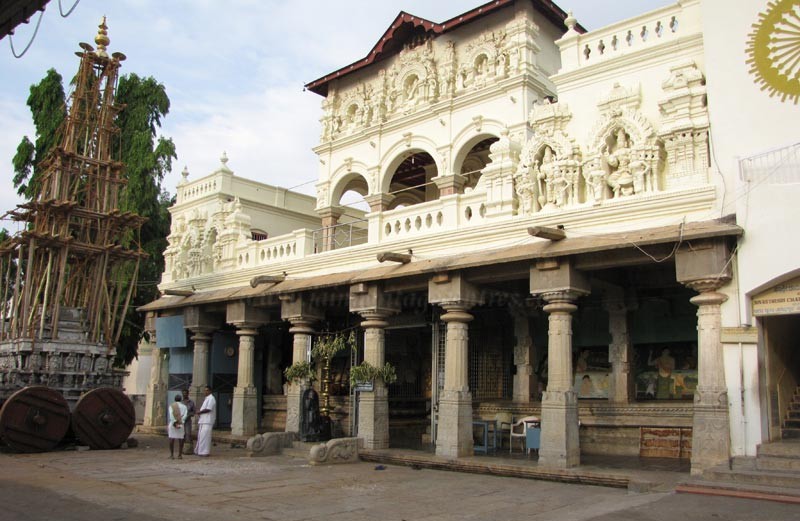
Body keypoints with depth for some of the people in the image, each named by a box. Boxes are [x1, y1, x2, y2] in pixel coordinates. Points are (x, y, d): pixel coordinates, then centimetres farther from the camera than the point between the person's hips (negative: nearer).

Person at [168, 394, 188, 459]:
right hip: (181, 424, 1)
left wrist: (175, 423, -12)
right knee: (180, 439, 5)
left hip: (172, 424, -1)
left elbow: (171, 415, -9)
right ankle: (180, 455, 3)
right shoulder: (184, 406, 9)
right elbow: (185, 416, -5)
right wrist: (181, 423, -8)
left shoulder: (171, 406, 6)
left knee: (172, 439, 0)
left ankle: (172, 455, -2)